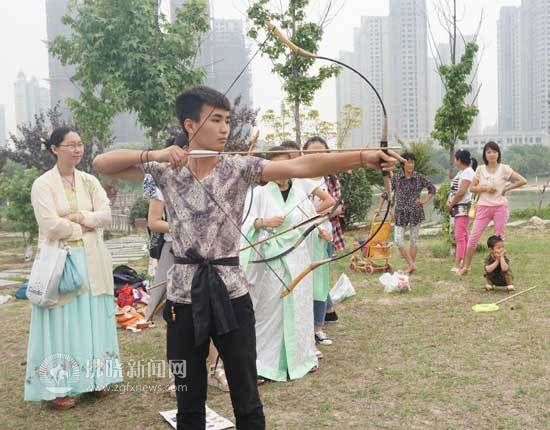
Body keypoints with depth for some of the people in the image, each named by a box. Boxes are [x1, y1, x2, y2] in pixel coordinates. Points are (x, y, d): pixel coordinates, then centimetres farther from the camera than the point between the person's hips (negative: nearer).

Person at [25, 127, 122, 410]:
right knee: (62, 322, 0)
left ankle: (93, 377, 22)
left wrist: (78, 217, -12)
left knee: (92, 319, 10)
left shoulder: (89, 181, 8)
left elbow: (106, 216, 0)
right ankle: (57, 387, 9)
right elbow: (51, 225, -16)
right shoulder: (43, 184, -6)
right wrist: (86, 228, -8)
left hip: (91, 262, 5)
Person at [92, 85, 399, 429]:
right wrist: (152, 155, -17)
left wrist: (362, 158, -30)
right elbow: (102, 164, -1)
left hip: (231, 294, -1)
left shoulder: (240, 169, -4)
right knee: (189, 402, 14)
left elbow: (299, 167, -17)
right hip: (184, 296, 1)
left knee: (246, 400, 9)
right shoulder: (167, 171, 1)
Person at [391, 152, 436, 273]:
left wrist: (425, 201, 1)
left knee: (414, 239, 5)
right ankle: (411, 264, -2)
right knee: (398, 239, -6)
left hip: (415, 212, 0)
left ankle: (411, 265, 11)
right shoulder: (396, 177, 0)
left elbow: (432, 188, 11)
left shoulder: (419, 177, 0)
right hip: (400, 212, 1)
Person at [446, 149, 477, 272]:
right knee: (463, 236, 15)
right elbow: (453, 189, 17)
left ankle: (457, 265, -16)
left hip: (463, 208, -10)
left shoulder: (468, 172, -12)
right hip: (457, 208, 10)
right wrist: (449, 201, 1)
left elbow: (462, 192, -20)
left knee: (460, 236, -13)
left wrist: (451, 204, -11)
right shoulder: (461, 172, 19)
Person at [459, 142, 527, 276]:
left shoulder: (504, 169, -2)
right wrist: (485, 188, -11)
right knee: (473, 237, -2)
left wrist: (506, 189, -6)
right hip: (484, 207, 2)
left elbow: (523, 181, -6)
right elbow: (472, 188, 5)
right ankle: (466, 267, 6)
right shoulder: (480, 169, 4)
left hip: (500, 207, -1)